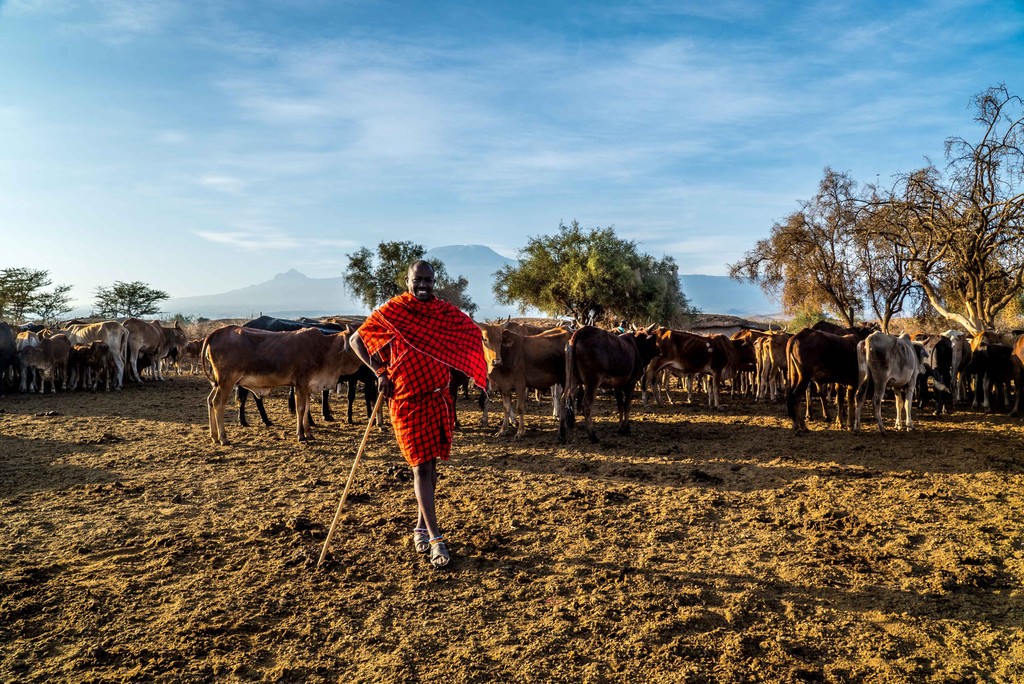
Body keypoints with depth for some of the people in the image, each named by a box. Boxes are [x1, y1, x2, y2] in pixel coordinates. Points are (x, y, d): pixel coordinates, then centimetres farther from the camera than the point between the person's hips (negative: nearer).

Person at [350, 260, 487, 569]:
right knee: (420, 466, -5)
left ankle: (422, 526, 31)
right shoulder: (392, 311, -5)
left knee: (430, 464, 14)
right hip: (406, 401, -4)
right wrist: (380, 372, -8)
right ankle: (435, 539, -1)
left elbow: (472, 333, 16)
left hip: (439, 398, 4)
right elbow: (356, 339, 2)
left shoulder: (445, 312, 3)